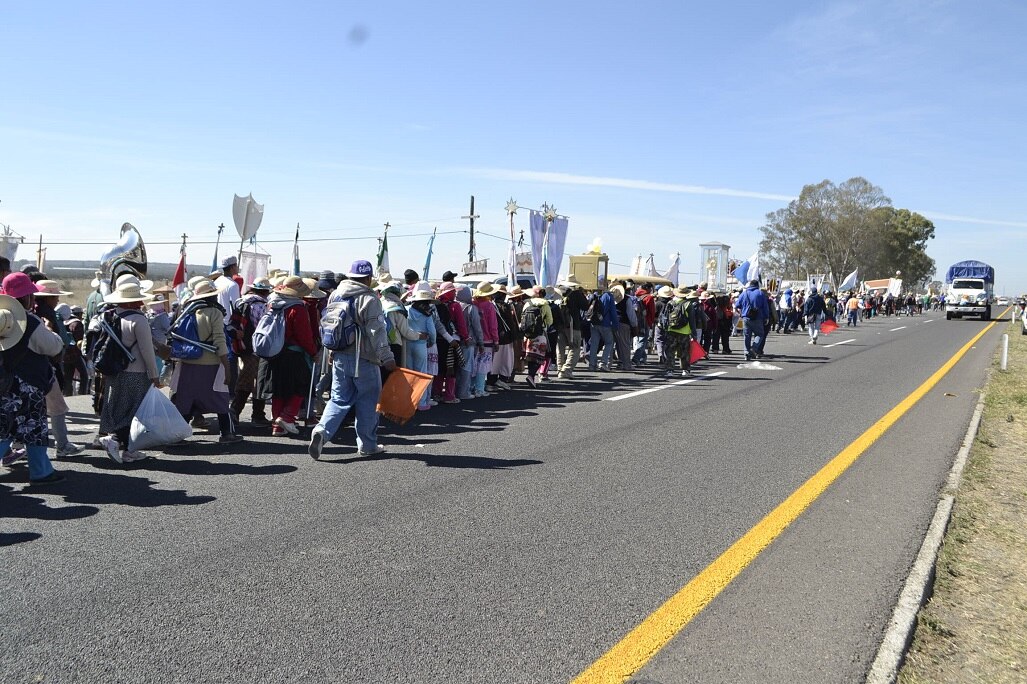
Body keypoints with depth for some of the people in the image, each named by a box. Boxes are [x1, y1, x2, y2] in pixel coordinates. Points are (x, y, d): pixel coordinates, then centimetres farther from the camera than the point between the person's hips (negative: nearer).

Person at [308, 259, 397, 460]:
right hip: (364, 360, -6)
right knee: (367, 402, 7)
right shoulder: (369, 299, -13)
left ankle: (322, 430, -10)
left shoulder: (335, 295, 9)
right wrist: (387, 359, -12)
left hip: (339, 357, 6)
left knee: (339, 399, 12)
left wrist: (332, 351, 28)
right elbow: (377, 333, -16)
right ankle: (367, 445, 15)